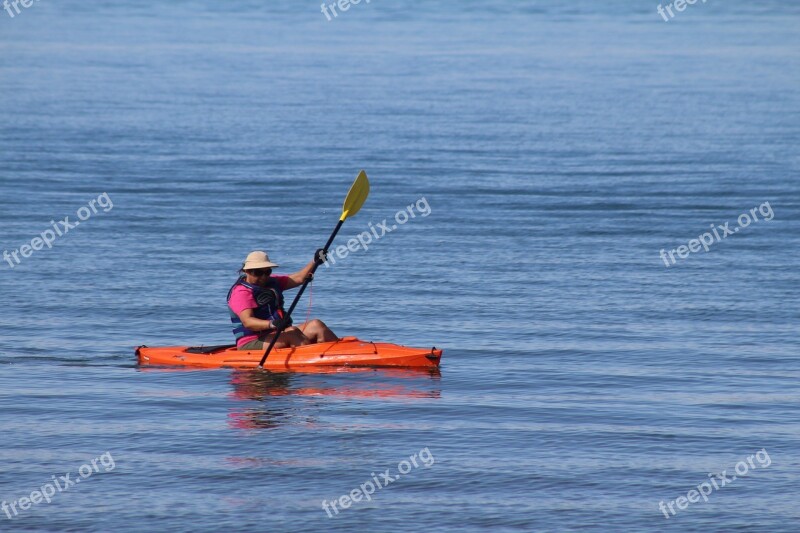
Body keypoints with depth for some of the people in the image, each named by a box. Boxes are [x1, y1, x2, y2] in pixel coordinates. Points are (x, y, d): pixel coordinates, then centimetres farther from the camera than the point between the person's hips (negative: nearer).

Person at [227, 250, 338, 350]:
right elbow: (247, 321, -26)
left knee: (315, 326, -5)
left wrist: (315, 262, -6)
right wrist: (272, 324, -42)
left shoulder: (272, 282, 18)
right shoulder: (241, 292, -11)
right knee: (292, 332, -31)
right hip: (252, 344, -9)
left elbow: (299, 278, 11)